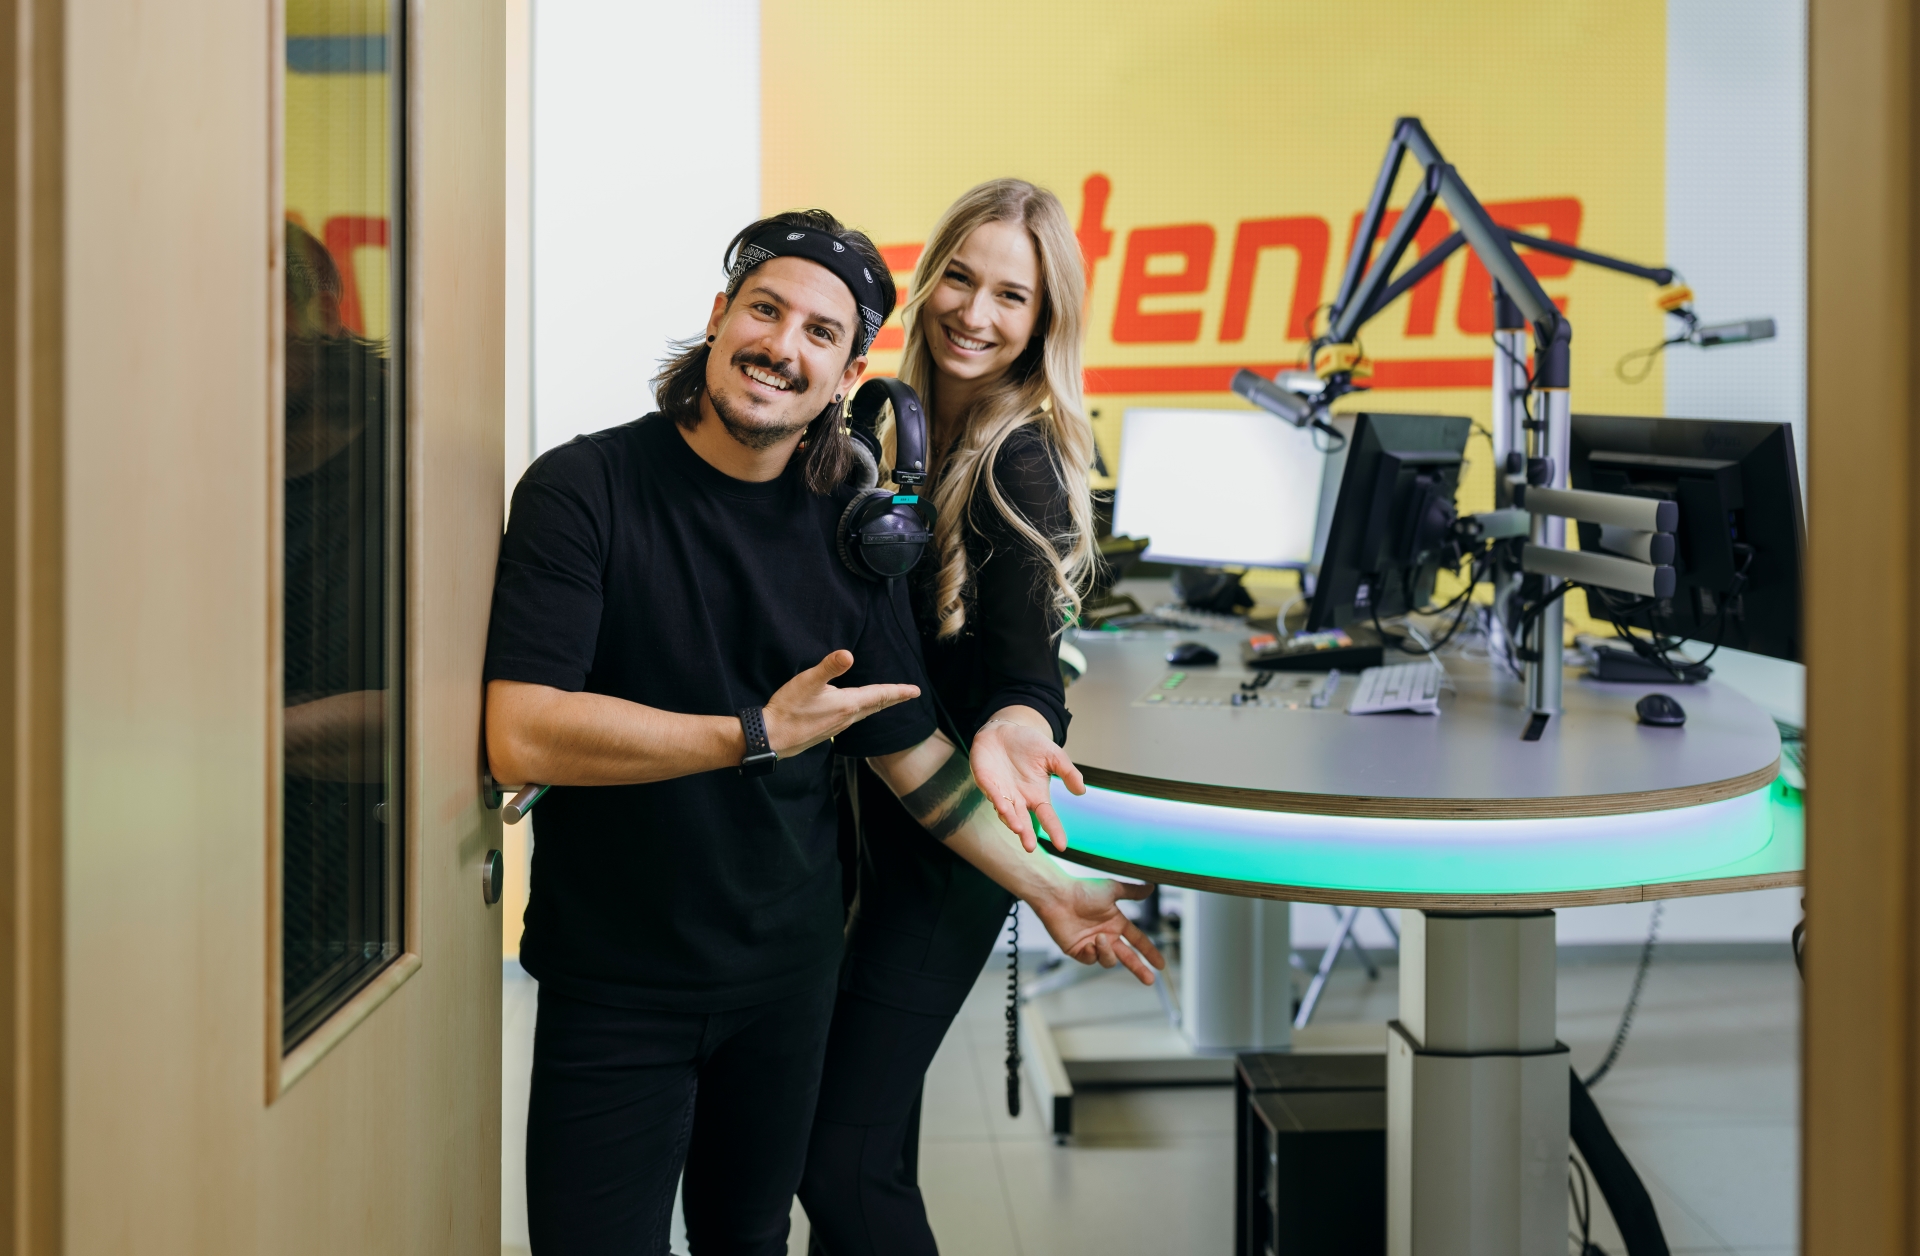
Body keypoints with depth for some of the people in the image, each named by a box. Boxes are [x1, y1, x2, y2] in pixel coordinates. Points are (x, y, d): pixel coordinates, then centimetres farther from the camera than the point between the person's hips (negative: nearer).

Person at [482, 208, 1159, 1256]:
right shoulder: (583, 490, -14)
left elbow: (907, 747, 9)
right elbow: (521, 736, -24)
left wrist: (1043, 887, 8)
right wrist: (759, 736, -24)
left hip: (787, 972, 4)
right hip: (613, 982, -4)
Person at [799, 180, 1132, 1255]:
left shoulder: (1023, 464, -16)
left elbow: (1025, 683, -18)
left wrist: (1007, 739, -38)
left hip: (950, 840, -7)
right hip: (868, 809, 7)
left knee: (844, 1158, -6)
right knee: (872, 1125, 19)